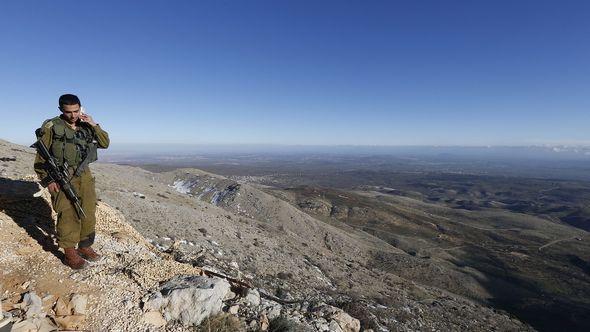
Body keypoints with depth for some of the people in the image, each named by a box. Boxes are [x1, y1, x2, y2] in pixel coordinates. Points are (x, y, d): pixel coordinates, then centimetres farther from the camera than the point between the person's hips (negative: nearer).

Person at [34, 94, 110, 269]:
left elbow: (105, 143, 6)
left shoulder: (85, 127, 8)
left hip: (85, 176, 5)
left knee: (88, 213, 10)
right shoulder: (51, 127, -5)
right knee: (68, 215, -3)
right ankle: (70, 254, 8)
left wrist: (94, 125, -6)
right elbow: (41, 156, -4)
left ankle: (85, 247, 25)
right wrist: (47, 180, -10)